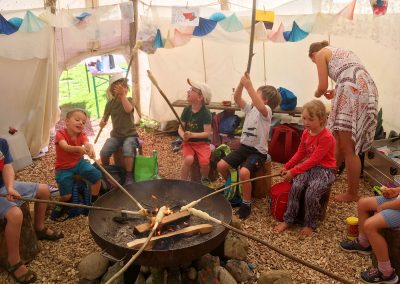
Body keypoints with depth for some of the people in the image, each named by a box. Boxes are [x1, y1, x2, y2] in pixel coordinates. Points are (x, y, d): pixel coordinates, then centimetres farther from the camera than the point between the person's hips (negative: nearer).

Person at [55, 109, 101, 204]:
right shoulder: (60, 134, -15)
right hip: (64, 167, -4)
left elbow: (87, 143, -26)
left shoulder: (82, 135, -3)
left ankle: (94, 201, 4)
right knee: (66, 196, -19)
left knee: (97, 175, -17)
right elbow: (66, 147, -35)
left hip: (79, 162, 4)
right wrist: (78, 148, -57)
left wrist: (91, 149, -51)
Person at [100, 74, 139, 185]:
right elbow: (105, 117, 9)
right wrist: (102, 122, -14)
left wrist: (123, 95, -32)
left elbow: (128, 109, -28)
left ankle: (129, 176, -14)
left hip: (130, 134, -3)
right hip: (115, 135, 3)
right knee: (103, 153, -17)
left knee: (127, 151, -33)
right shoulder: (110, 103, 4)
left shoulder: (129, 100, -4)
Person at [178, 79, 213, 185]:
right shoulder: (187, 110, -1)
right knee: (189, 159, -28)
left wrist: (192, 134, -27)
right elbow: (180, 128, 3)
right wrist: (183, 135, -20)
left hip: (202, 142, -2)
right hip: (188, 142, 2)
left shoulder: (206, 113, -12)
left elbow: (207, 133, -14)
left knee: (204, 162, -25)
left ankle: (204, 179, 10)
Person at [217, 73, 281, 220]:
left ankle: (246, 204, -10)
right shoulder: (249, 108, 9)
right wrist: (242, 83, -18)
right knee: (221, 165, -5)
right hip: (244, 147, 7)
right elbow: (236, 98, -2)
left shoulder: (267, 111, -13)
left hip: (258, 151, -7)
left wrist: (249, 86, -39)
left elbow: (260, 107, -37)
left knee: (243, 172, -32)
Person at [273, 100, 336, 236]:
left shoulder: (327, 137, -21)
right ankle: (288, 220, -7)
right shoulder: (306, 133, 4)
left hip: (325, 169, -6)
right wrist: (287, 166, 2)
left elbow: (313, 160, -25)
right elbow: (300, 153, 13)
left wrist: (293, 171, -26)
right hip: (308, 167, 6)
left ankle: (310, 224, -4)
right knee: (296, 186, -20)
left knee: (311, 193, -27)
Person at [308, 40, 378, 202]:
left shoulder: (321, 54, 12)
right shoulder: (341, 51, 34)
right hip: (368, 91, 8)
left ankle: (352, 194, 11)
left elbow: (322, 86, 4)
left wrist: (317, 94, 26)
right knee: (339, 142, 20)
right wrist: (336, 93, 35)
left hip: (353, 92, -8)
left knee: (348, 149, 1)